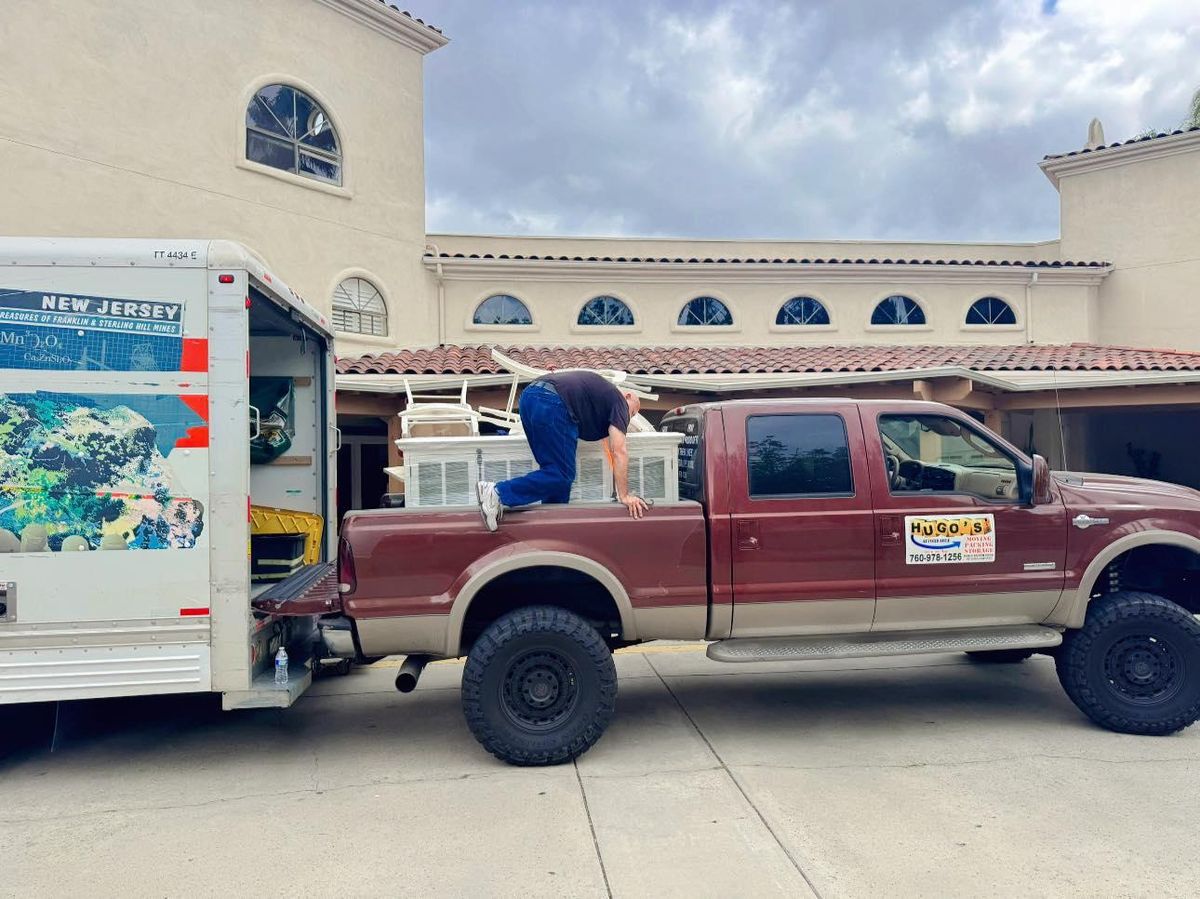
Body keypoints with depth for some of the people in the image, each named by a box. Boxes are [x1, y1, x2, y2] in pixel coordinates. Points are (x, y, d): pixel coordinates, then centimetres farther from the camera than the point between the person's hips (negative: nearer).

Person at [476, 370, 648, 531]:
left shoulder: (601, 391, 34)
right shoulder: (619, 402, 12)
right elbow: (619, 451, 3)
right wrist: (624, 496, 3)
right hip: (552, 404, -9)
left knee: (554, 470, 17)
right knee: (561, 475, -4)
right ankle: (498, 493, -14)